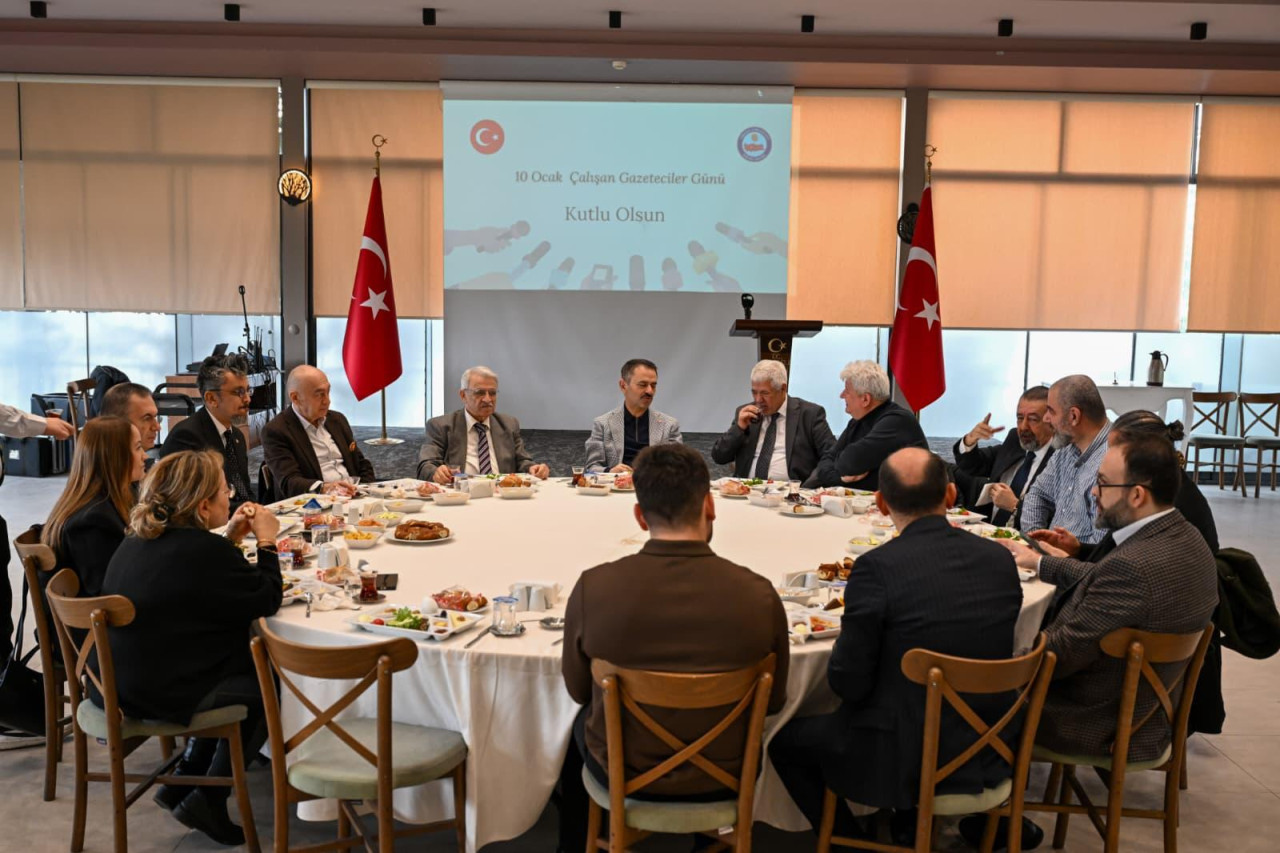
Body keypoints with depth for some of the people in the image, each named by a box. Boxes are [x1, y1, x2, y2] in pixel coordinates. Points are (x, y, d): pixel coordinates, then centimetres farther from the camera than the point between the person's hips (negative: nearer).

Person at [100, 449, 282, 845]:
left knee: (241, 665, 26)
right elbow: (268, 600, -13)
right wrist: (266, 541, -3)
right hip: (163, 697, -9)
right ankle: (208, 800, 12)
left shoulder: (139, 541, 6)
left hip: (120, 680, 9)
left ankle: (184, 779, 28)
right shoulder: (202, 549, -23)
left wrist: (230, 538, 12)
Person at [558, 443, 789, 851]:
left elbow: (578, 690, -5)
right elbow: (772, 701, -6)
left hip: (621, 774, 0)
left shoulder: (593, 588, -23)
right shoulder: (759, 596, -22)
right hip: (723, 780, 1)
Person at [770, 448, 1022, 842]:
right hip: (988, 753, 6)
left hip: (907, 759, -6)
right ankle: (912, 822, 40)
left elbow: (847, 683, -15)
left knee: (786, 742, 16)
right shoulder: (1000, 559, -4)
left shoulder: (876, 567, -21)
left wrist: (846, 639, 5)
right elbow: (979, 651, 9)